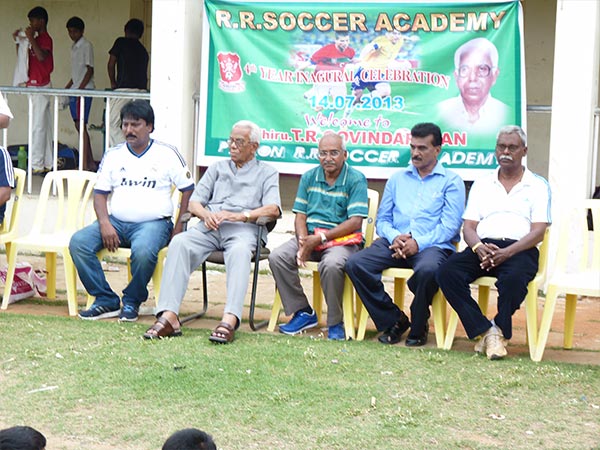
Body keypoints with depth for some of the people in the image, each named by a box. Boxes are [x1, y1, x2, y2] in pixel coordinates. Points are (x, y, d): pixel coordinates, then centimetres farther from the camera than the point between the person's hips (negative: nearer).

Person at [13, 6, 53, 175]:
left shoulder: (45, 38, -9)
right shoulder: (37, 39, 19)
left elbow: (42, 56, -28)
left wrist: (31, 38, -24)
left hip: (40, 85, -10)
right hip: (34, 85, 10)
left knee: (38, 126, -10)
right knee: (44, 126, 10)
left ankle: (37, 164, -11)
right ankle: (46, 164, 13)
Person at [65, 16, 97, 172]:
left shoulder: (86, 46, -7)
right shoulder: (74, 47, 18)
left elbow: (90, 70, -12)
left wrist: (80, 89, -18)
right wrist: (67, 88, 17)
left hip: (84, 90, -9)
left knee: (81, 125, -14)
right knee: (79, 125, 8)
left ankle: (85, 164, -17)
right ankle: (91, 163, 13)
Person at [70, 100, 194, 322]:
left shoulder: (167, 153, 4)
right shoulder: (113, 155, 14)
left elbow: (188, 190, 3)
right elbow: (100, 193, 10)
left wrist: (179, 227, -7)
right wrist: (105, 224, -8)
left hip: (154, 222, -4)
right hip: (116, 221, 4)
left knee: (143, 250, -37)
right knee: (78, 242, -20)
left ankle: (132, 302, -10)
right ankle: (106, 301, -13)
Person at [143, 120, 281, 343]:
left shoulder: (267, 173, 19)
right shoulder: (217, 168, 31)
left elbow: (273, 209, 1)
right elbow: (193, 203, 21)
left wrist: (240, 215, -14)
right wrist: (206, 214, -4)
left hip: (242, 230, -3)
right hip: (209, 227, 3)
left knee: (240, 250, -39)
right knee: (179, 243, -29)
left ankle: (230, 320, -53)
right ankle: (169, 315, -40)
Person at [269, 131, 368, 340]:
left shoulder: (356, 180, -4)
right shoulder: (309, 177, 13)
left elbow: (355, 222, -12)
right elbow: (300, 216, 10)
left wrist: (320, 238, -19)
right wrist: (303, 241, -11)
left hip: (342, 239, -5)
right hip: (310, 237, 5)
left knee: (331, 264, -37)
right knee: (277, 257, -20)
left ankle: (335, 323, -16)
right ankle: (303, 312, -7)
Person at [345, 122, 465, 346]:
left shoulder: (451, 181, 8)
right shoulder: (397, 178, 22)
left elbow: (450, 226, -4)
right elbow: (382, 220, 17)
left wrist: (419, 243, -18)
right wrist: (394, 237, -6)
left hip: (432, 245, -4)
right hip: (394, 243, 4)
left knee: (427, 269, -40)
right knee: (355, 264, -21)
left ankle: (418, 327, -12)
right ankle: (393, 320, -7)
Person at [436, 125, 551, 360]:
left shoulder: (537, 185, 12)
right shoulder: (482, 184, 22)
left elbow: (538, 232, 0)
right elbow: (468, 227, 13)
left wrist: (506, 253, -17)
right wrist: (478, 247, -11)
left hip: (519, 250, -3)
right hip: (483, 246, 3)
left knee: (514, 278, -38)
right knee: (447, 272, -26)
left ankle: (500, 332, -14)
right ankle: (485, 331, -24)